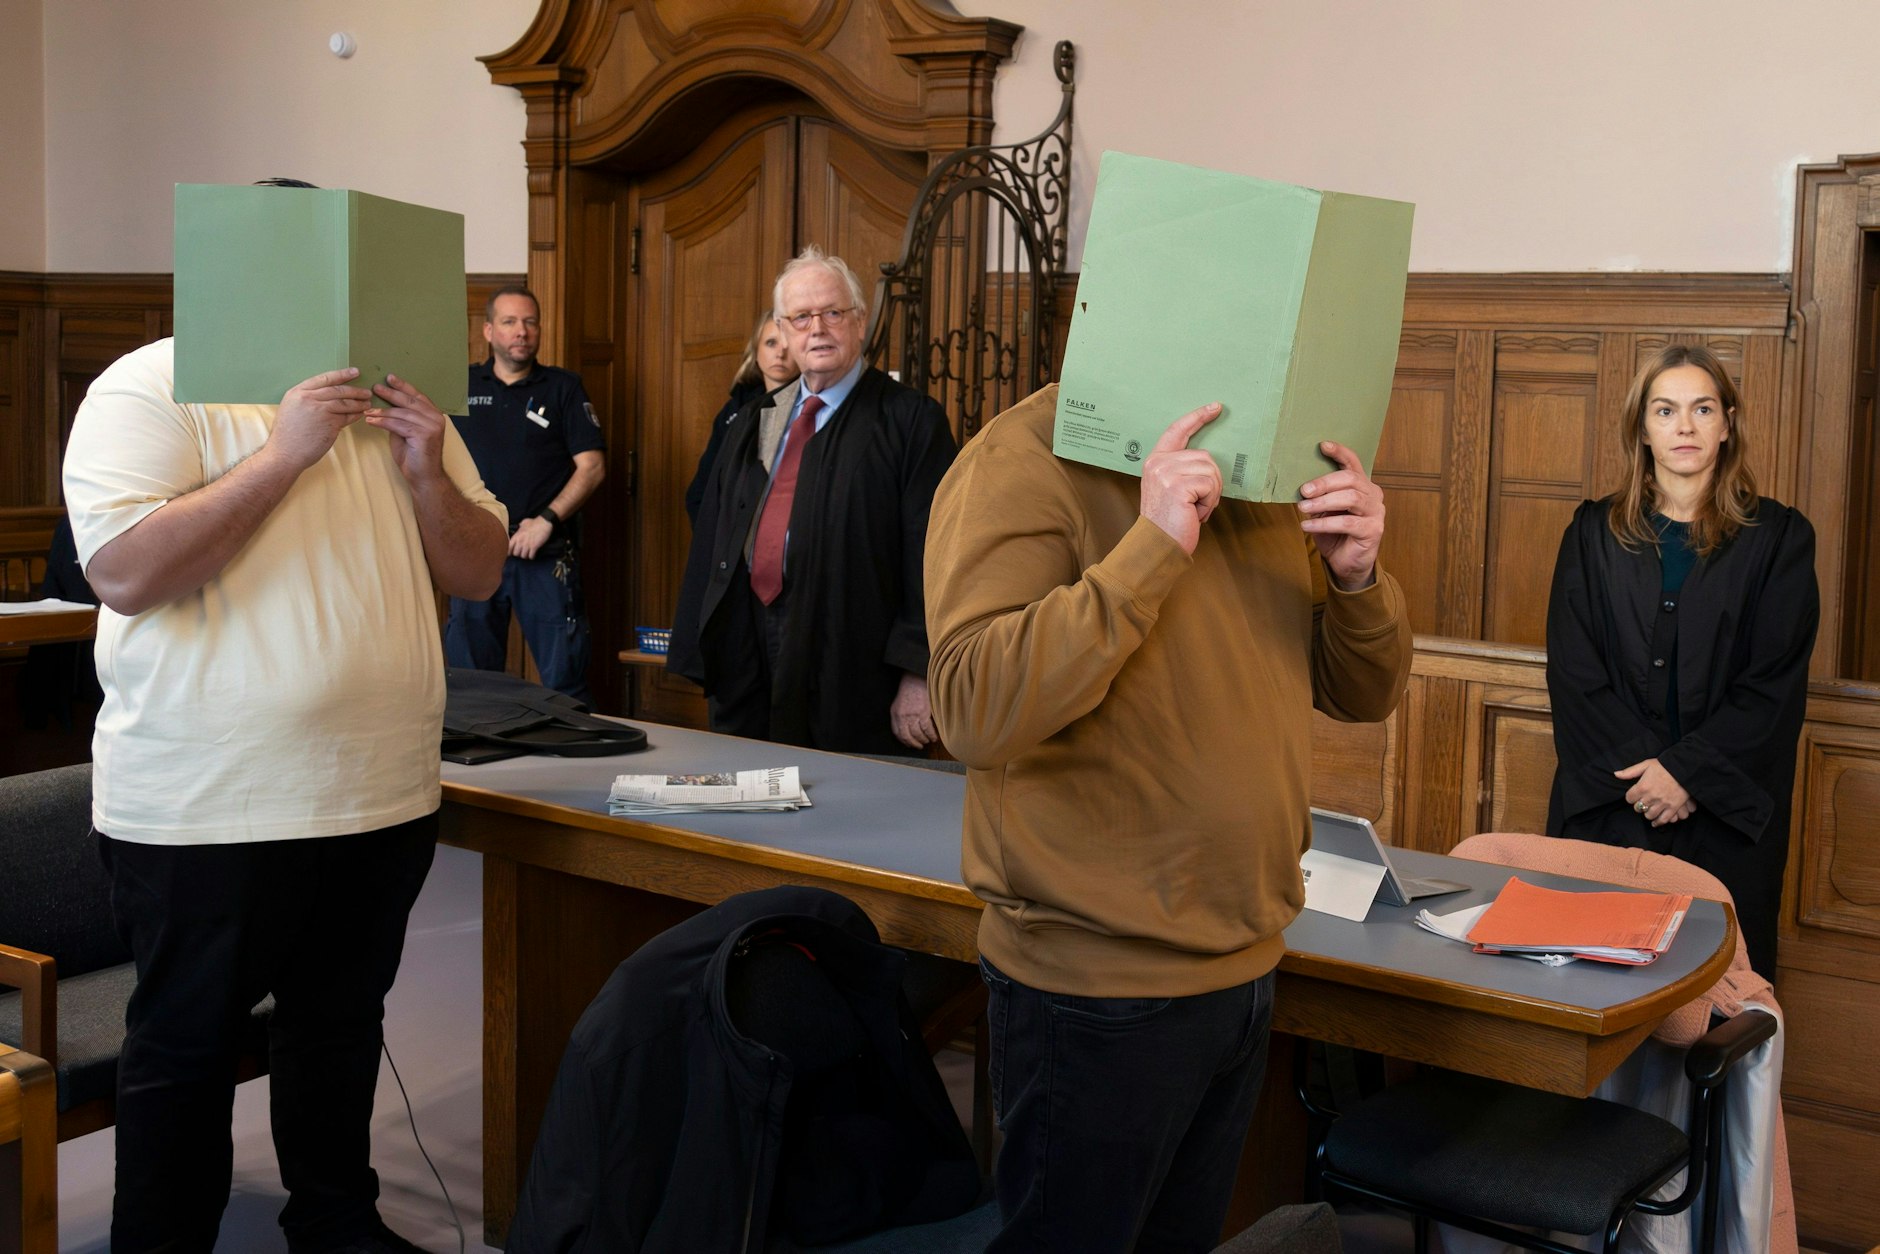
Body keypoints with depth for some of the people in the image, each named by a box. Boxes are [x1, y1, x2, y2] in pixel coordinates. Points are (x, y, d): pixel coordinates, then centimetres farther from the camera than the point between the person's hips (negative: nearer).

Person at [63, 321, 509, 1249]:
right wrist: (284, 452, -23)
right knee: (186, 1044, 9)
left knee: (343, 1023, 20)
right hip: (205, 812, -6)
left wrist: (425, 475, -10)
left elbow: (480, 574, 9)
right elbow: (125, 574, -22)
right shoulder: (152, 389, -10)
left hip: (385, 796, 6)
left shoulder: (397, 404, 9)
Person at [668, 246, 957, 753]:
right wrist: (700, 656, 12)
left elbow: (930, 555, -9)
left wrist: (918, 675, -16)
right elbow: (711, 539, 17)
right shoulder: (752, 422, 16)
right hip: (745, 662, 5)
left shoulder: (910, 421, -3)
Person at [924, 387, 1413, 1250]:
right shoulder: (1024, 460, -15)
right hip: (1102, 986, -7)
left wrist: (1356, 577, -9)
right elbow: (977, 714, -27)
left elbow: (1363, 693, 11)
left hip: (1244, 969, 7)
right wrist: (1152, 549, -30)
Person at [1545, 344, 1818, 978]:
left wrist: (1688, 772, -13)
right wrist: (1639, 770, -11)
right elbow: (1573, 672, 1)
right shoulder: (1594, 532, 8)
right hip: (1607, 804, 1)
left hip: (1727, 811, -1)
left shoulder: (1778, 538, 3)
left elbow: (1775, 685, -3)